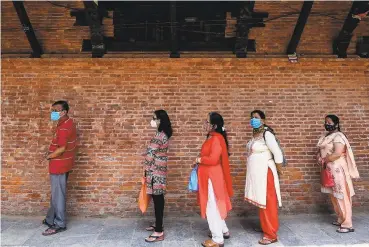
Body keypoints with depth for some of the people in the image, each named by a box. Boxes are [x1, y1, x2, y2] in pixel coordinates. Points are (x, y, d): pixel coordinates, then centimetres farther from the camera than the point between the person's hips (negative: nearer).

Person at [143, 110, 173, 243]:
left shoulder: (159, 136, -19)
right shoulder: (163, 134, 11)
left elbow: (150, 155, -17)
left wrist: (146, 171, -5)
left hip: (155, 172, -10)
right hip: (160, 170, 10)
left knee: (157, 200, -3)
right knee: (158, 199, 18)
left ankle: (158, 232, 7)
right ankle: (158, 225, 33)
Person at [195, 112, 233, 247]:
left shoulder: (216, 138, -19)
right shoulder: (212, 137, 10)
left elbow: (213, 159, -26)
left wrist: (199, 159, -12)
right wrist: (201, 160, 0)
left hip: (212, 177, -10)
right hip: (208, 176, 10)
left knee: (212, 207, 1)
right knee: (214, 205, 21)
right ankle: (223, 231, 37)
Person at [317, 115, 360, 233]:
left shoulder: (338, 136, -15)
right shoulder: (326, 136, 13)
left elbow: (337, 154, -25)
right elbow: (320, 150, 18)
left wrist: (324, 161, -14)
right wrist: (319, 158, -3)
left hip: (337, 169, -9)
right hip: (329, 169, 9)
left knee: (341, 196, -5)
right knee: (334, 195, 15)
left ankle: (347, 224, 2)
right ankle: (341, 219, 28)